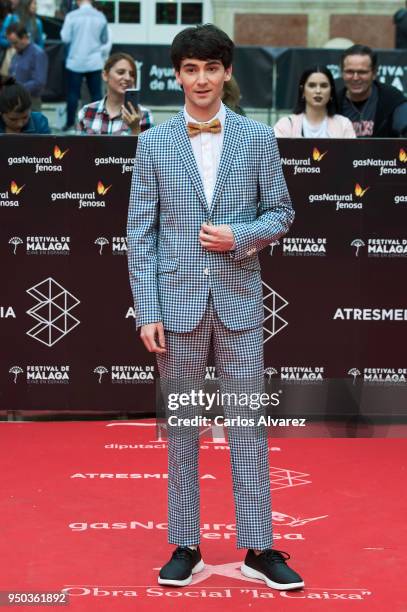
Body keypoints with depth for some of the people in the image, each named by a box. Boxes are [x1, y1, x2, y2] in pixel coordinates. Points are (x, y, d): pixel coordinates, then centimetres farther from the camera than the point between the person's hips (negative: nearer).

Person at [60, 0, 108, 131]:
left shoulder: (72, 16, -10)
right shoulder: (100, 16, -2)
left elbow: (66, 38, -8)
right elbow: (105, 39, 7)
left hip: (76, 62, -1)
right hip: (94, 62, 1)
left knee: (73, 93, 7)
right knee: (96, 94, 5)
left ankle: (70, 123, 10)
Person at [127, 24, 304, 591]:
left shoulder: (257, 137, 3)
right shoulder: (153, 143, 3)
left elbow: (281, 212, 8)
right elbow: (140, 232, 1)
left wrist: (240, 236, -13)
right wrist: (148, 311, -6)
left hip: (239, 301, 0)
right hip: (178, 301, 0)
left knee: (249, 423, 2)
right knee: (181, 426, 7)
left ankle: (258, 548, 10)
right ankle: (185, 547, 16)